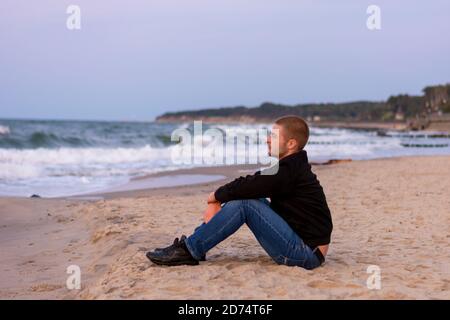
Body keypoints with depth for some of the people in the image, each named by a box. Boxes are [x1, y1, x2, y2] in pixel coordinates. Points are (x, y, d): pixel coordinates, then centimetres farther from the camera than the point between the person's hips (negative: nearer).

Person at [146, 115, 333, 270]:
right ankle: (191, 244, 5)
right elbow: (248, 184, 8)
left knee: (244, 203, -18)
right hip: (303, 249, 10)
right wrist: (218, 203, -4)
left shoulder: (289, 171, -19)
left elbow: (248, 186, -21)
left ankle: (189, 250, -12)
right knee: (245, 198, 7)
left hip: (307, 253, -10)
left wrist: (216, 196, -2)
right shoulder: (290, 167, 11)